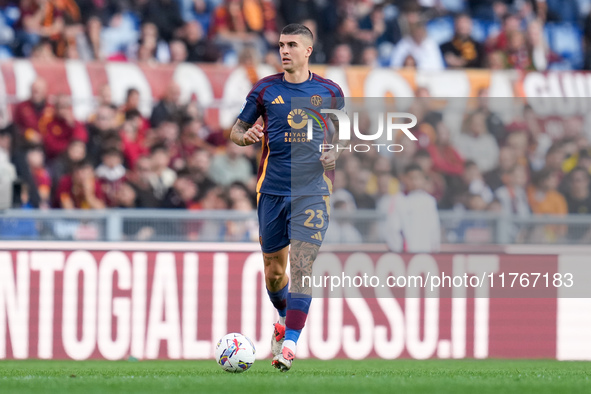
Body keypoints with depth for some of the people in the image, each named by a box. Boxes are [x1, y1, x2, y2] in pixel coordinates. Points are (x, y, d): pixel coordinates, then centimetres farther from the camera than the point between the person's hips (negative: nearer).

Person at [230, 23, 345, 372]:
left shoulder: (329, 92, 4)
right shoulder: (265, 89, 5)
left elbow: (344, 133, 17)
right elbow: (236, 130, 11)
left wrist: (337, 152, -5)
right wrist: (246, 137, -12)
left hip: (312, 191, -2)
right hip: (272, 190, 2)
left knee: (302, 265, -15)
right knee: (273, 270, 9)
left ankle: (290, 343, -17)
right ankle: (284, 320, 38)